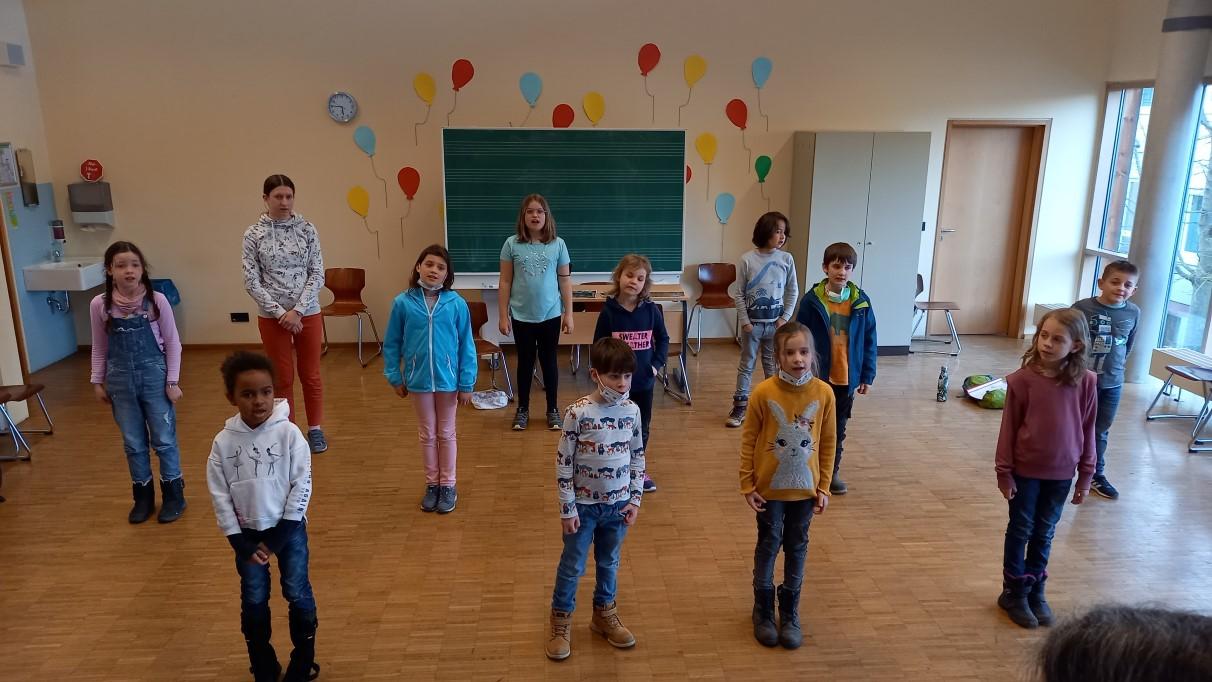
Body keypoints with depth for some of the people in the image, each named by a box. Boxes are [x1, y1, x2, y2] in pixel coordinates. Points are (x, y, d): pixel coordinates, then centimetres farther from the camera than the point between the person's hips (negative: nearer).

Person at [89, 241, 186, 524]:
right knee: (133, 443, 12)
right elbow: (99, 348, 7)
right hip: (120, 381, 2)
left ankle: (173, 494, 21)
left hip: (154, 377, -2)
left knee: (164, 439, 6)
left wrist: (172, 381, -5)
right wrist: (97, 381, 7)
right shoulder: (100, 305, -4)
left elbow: (172, 343, -4)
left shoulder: (156, 301, -10)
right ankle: (143, 495, 27)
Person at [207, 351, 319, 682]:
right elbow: (219, 495, -4)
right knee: (254, 601, 12)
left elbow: (302, 485, -12)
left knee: (298, 594, 8)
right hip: (247, 533, 2)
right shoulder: (224, 441, -9)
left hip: (288, 529, -2)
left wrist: (279, 536, -12)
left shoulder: (289, 433, -15)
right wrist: (240, 542, -7)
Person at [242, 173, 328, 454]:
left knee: (310, 375, 10)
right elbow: (251, 281, -5)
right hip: (272, 317, -1)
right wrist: (280, 312, -13)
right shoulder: (254, 234, -4)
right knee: (283, 378, 9)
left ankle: (315, 429, 26)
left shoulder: (307, 229, -2)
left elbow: (317, 273, -4)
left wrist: (298, 310, -13)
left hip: (308, 314, 1)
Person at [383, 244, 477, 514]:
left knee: (446, 433, 13)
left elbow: (466, 345, -7)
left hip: (447, 378, -1)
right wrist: (395, 377, 1)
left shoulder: (456, 304, -11)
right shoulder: (403, 303, -8)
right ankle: (431, 484, 30)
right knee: (427, 434, 15)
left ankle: (447, 485, 27)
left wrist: (467, 383, -7)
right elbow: (391, 343, 1)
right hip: (418, 379, 1)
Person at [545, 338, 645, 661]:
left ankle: (604, 614, 40)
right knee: (572, 566, 10)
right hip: (584, 505, -3)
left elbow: (638, 457, 4)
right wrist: (567, 508, -11)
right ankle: (561, 621, 29)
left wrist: (635, 499, 1)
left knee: (609, 563, 20)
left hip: (618, 504, 4)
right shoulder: (578, 413, -19)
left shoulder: (632, 411, -6)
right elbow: (563, 463, -13)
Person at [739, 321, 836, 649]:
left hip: (805, 488, 2)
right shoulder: (764, 392, -16)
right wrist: (747, 485, -7)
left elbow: (827, 443, 0)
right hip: (769, 487, -2)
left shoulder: (823, 393, -10)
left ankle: (790, 612, 32)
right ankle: (763, 610, 30)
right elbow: (748, 441, -8)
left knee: (797, 548, 15)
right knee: (768, 545, 12)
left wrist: (824, 486, 1)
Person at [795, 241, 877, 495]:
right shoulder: (812, 301, -11)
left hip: (847, 378, 2)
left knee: (839, 427, 15)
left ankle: (833, 471, 30)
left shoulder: (861, 302, -4)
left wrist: (867, 376, 1)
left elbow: (869, 342, 2)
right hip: (817, 376, -2)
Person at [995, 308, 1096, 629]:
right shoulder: (1023, 379, -15)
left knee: (1044, 533, 17)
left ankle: (1035, 591, 33)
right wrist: (1004, 472, -7)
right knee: (1020, 530, 12)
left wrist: (1085, 475, 3)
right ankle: (1014, 592, 27)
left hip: (1061, 474, 2)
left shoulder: (1085, 382, -9)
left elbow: (1087, 430, 0)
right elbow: (1009, 428, -8)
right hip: (1025, 470, -2)